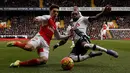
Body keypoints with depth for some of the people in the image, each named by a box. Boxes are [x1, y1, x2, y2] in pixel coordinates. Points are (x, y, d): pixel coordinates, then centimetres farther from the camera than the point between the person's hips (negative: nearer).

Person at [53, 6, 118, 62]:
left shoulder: (82, 19, 15)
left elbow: (93, 18, -1)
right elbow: (65, 39, 31)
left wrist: (103, 12, -16)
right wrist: (58, 44, 17)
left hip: (83, 38, -6)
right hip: (77, 44, 6)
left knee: (85, 45, -42)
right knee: (71, 58, -19)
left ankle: (107, 51, -35)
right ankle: (91, 55, -10)